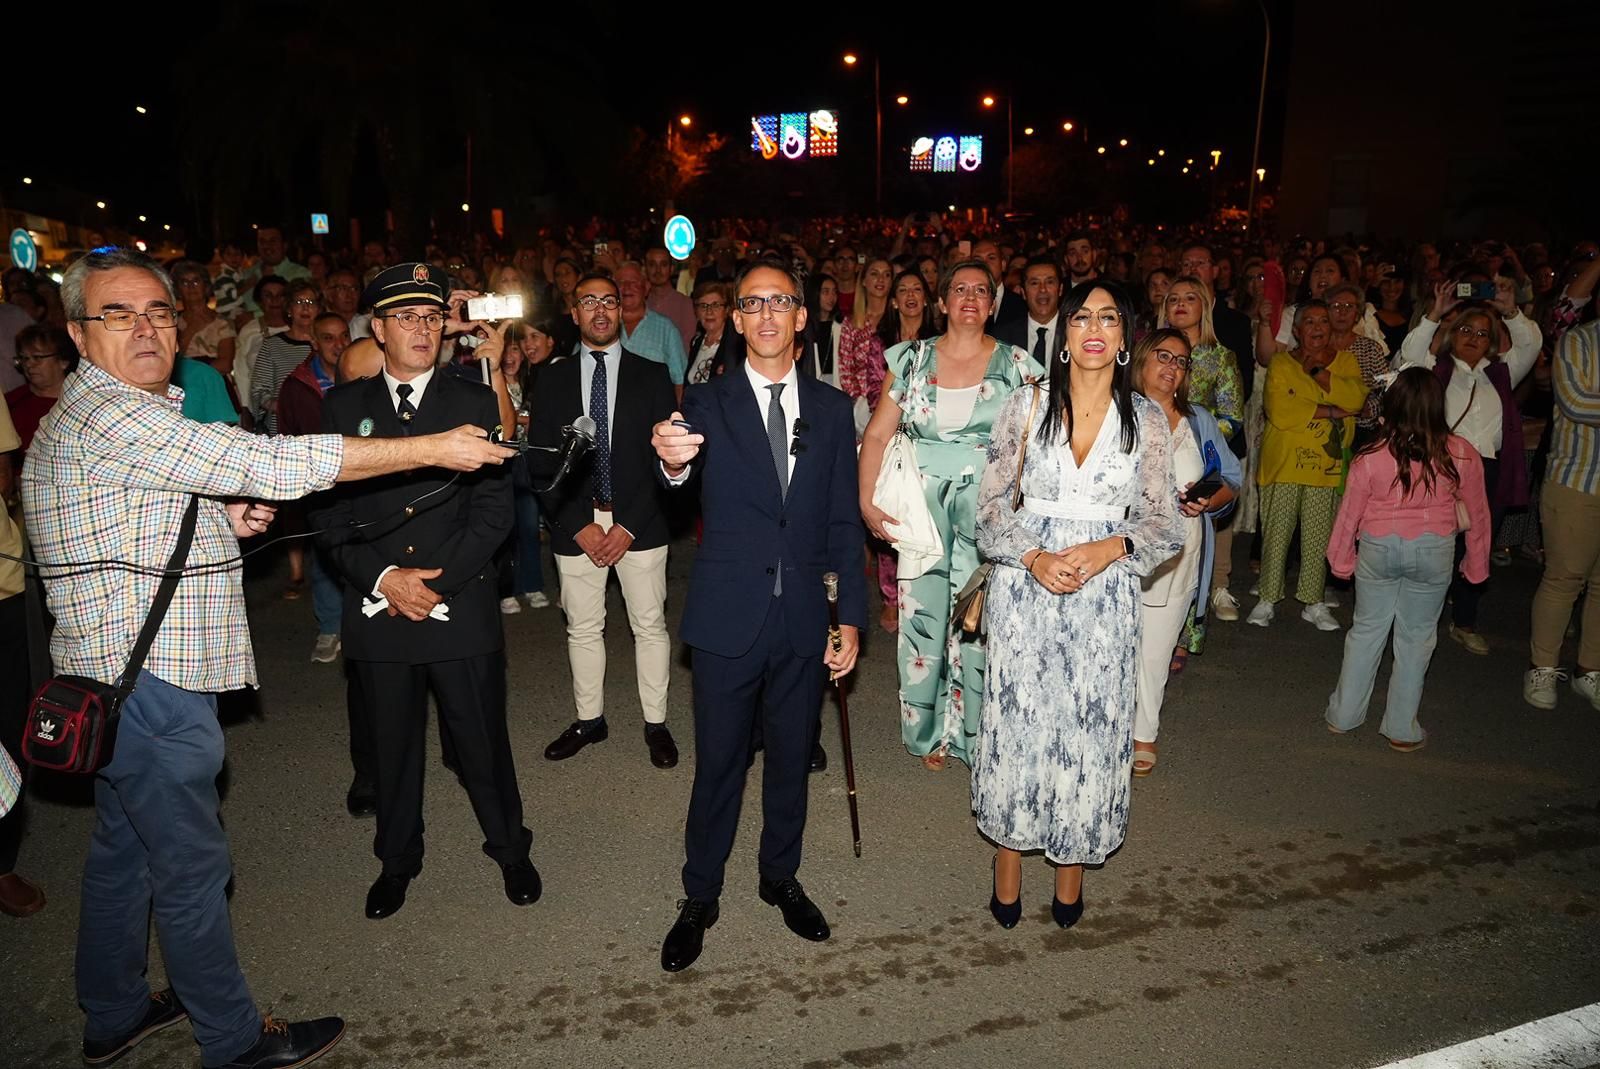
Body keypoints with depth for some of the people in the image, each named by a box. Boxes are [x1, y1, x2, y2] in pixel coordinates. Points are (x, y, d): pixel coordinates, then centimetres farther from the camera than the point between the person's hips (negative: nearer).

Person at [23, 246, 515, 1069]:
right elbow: (275, 464, -27)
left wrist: (217, 517, 5)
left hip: (115, 678, 10)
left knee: (122, 849, 21)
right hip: (148, 684, -10)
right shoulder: (110, 414, -20)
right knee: (190, 867, 3)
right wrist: (435, 448, -24)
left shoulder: (96, 413, 14)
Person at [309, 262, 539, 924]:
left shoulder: (475, 403, 2)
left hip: (461, 608, -1)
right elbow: (328, 511, 2)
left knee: (483, 742, 8)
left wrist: (438, 584, -12)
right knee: (391, 746, 15)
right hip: (376, 607, 2)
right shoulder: (343, 407, 5)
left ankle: (510, 850, 30)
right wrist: (383, 579, -12)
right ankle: (397, 861, 36)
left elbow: (493, 508, -4)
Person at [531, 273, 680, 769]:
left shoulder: (652, 375, 3)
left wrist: (629, 525, -10)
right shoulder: (553, 380, 7)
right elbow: (541, 461, 2)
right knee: (583, 628, 10)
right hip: (575, 527, 2)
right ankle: (589, 719, 26)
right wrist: (581, 525, -8)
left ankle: (656, 723, 18)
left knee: (650, 626, 5)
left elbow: (663, 456, -3)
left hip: (639, 523, -1)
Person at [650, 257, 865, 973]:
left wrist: (851, 617, 2)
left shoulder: (831, 408, 5)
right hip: (729, 616, -2)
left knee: (792, 757, 17)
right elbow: (684, 485, -24)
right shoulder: (706, 404, -4)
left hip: (804, 618, 3)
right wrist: (672, 462, -49)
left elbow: (843, 521, 6)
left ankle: (781, 879, 38)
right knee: (719, 762, 8)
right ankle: (700, 898, 28)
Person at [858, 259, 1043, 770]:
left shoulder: (1016, 365, 2)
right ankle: (928, 731, 25)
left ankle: (978, 735, 19)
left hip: (989, 511, -1)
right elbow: (877, 436, 3)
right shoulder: (911, 359, 5)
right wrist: (867, 503, -6)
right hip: (923, 507, 1)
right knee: (923, 617, 5)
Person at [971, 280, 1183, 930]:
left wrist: (1109, 549, -14)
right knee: (1017, 723, 4)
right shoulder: (1027, 406, 1)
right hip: (1025, 588, 0)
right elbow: (991, 505, 1)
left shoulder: (1147, 419, 3)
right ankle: (1007, 874, 21)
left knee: (1091, 728, 5)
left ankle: (1071, 871, 24)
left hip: (1105, 594, 1)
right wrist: (1035, 558, -15)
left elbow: (1165, 525, 4)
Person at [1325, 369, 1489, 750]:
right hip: (1434, 551, 0)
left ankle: (1344, 714, 24)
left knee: (1366, 630, 15)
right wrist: (1476, 566, 16)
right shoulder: (1462, 455, -9)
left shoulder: (1370, 457, -12)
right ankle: (1401, 729, 20)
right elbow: (1478, 515, 2)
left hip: (1379, 548, 0)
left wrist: (1341, 560, 13)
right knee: (1416, 637, 11)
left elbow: (1349, 513, -2)